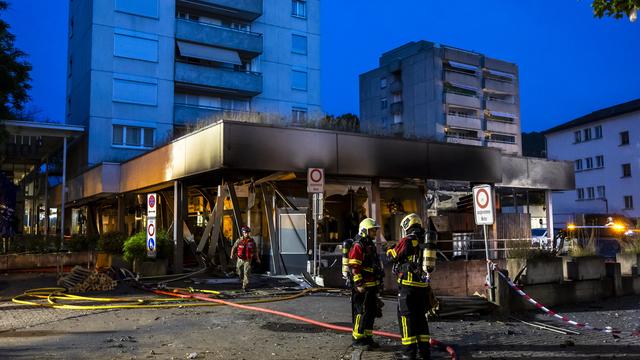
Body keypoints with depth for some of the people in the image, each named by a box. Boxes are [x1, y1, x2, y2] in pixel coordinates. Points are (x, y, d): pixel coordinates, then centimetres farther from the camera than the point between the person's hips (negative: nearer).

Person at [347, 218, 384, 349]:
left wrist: (378, 281, 26)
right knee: (362, 312, -6)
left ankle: (367, 337, 23)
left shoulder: (371, 245, 18)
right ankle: (357, 339, 3)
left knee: (372, 312, 14)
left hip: (372, 285, 10)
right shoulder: (358, 246, -13)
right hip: (362, 286, -10)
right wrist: (359, 284, -22)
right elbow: (354, 267, -19)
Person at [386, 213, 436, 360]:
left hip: (408, 285, -7)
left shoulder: (407, 241, -12)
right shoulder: (425, 243, 10)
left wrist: (390, 248, 14)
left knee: (406, 316, -1)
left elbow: (392, 257, -6)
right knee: (420, 316, 15)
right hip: (423, 285, 7)